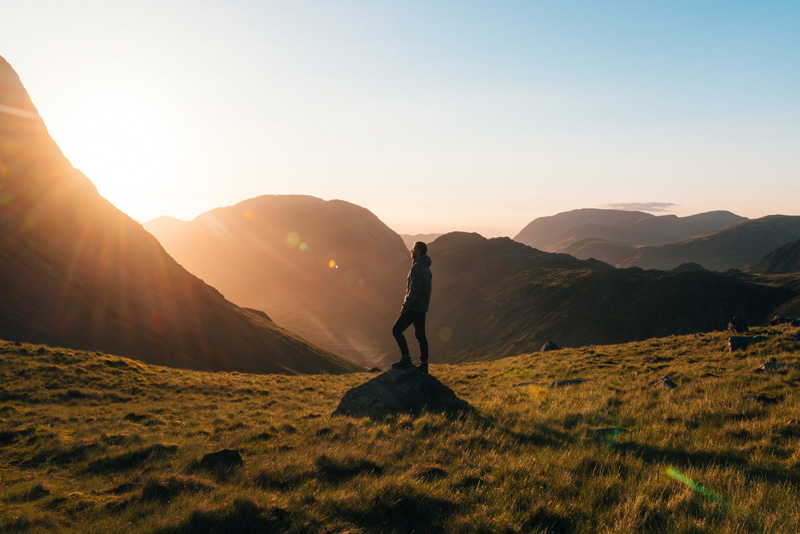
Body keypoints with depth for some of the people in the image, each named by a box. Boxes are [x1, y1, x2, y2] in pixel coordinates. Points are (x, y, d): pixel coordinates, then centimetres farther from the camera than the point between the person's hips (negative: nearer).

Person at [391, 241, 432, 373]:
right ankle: (424, 364, 14)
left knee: (397, 330, -5)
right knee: (420, 335, 12)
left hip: (414, 307, -10)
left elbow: (415, 289, -23)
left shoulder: (417, 267, -16)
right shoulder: (426, 267, 15)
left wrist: (405, 306, -17)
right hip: (422, 308, 10)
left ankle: (406, 359, -7)